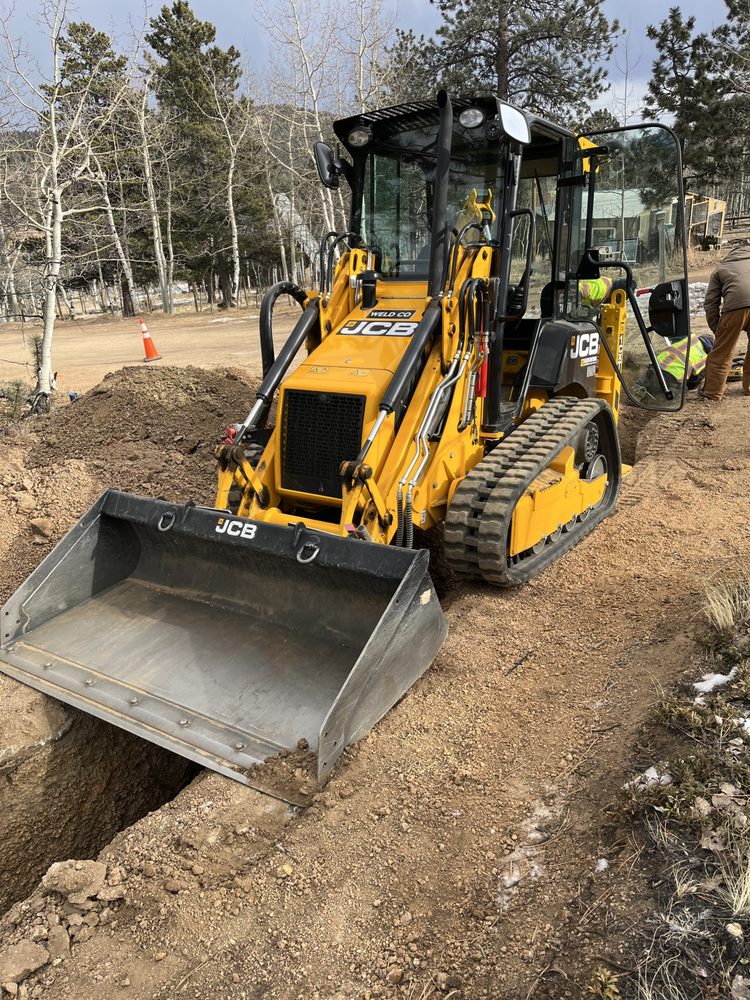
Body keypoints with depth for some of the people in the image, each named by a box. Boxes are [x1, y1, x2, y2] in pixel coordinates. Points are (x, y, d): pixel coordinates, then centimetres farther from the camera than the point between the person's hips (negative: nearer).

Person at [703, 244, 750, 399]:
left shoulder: (720, 270, 28)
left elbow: (710, 303, 18)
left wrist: (717, 329, 22)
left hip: (736, 305, -2)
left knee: (722, 352, 6)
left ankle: (713, 392, 7)